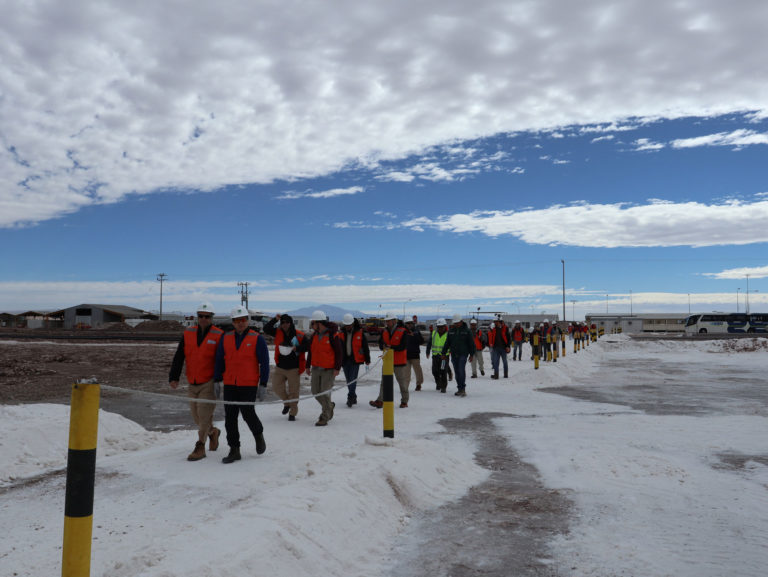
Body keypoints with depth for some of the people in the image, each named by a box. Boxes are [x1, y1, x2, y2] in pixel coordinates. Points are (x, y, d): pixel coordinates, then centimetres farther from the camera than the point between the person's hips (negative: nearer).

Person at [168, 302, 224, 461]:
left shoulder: (219, 335, -6)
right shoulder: (188, 333, 5)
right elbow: (178, 357, 4)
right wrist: (173, 377, -5)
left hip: (209, 383, -5)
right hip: (193, 384, 5)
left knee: (204, 414, -9)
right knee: (197, 417, 12)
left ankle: (200, 448, 2)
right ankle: (213, 432, 39)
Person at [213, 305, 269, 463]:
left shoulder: (257, 339, -3)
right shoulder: (225, 338, 8)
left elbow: (264, 363, -3)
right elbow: (219, 361, 13)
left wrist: (263, 385, -7)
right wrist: (217, 381, 7)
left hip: (249, 385, -4)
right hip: (230, 385, 4)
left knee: (248, 413, -5)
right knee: (230, 417, 4)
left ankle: (259, 435, 26)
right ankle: (234, 450, 15)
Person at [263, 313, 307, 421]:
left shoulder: (300, 336, -8)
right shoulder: (278, 333, 2)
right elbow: (266, 329, -6)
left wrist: (296, 349, -20)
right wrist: (275, 320, -14)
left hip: (294, 368, -3)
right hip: (280, 367, 4)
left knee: (293, 391, 1)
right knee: (277, 386, 5)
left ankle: (293, 412, 15)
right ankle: (287, 403, 32)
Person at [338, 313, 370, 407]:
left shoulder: (360, 333, -3)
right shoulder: (341, 334, 5)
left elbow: (365, 347, 2)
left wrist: (367, 360, 2)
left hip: (355, 360, -4)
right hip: (345, 360, 4)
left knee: (353, 379, -12)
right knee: (348, 380, 9)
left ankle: (351, 397, -12)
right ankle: (353, 398, 21)